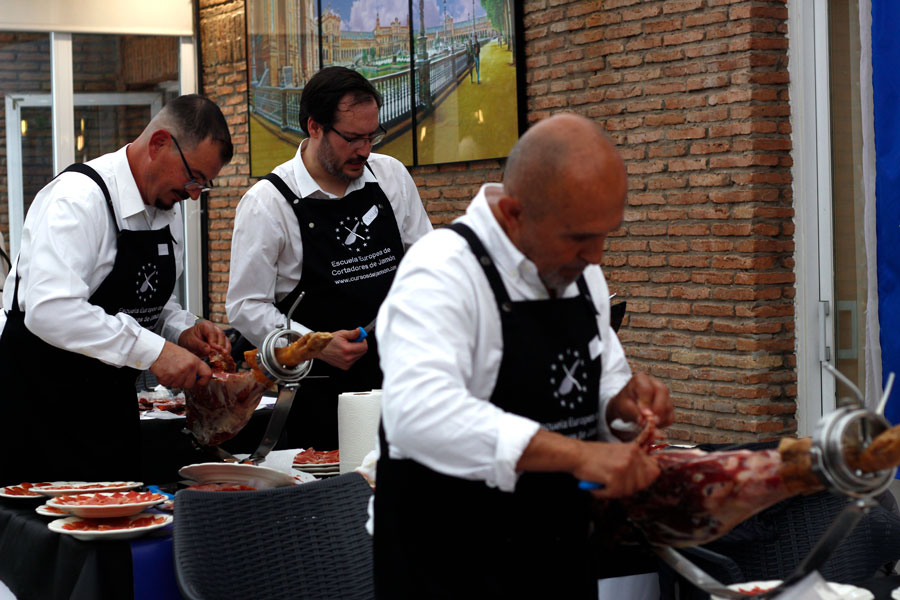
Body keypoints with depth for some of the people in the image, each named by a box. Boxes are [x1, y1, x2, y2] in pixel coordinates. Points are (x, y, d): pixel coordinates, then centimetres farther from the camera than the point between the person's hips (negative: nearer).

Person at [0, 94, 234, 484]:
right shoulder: (78, 198, -20)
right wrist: (152, 350, -31)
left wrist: (183, 331, -2)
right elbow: (49, 309, -32)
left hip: (113, 401, 8)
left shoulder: (168, 207, 8)